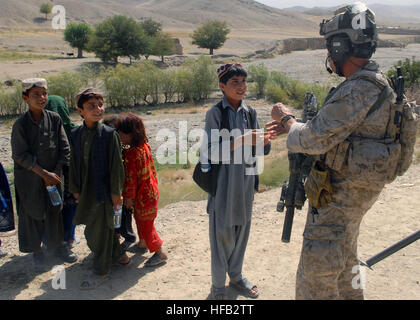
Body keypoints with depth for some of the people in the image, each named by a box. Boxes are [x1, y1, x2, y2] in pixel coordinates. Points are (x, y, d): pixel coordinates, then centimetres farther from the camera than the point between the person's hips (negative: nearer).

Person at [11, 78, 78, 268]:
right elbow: (20, 155, -12)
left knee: (54, 212, 13)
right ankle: (36, 250, 28)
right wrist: (44, 173, -15)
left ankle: (56, 245, 33)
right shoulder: (20, 124, -11)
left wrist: (55, 173, -8)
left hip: (53, 177, 2)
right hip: (29, 179, -2)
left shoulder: (54, 119, -3)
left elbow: (64, 149, -1)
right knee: (32, 213, 9)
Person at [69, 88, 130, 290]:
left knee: (100, 230, 2)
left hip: (103, 191, -6)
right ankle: (118, 255, 39)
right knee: (98, 228, 17)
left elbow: (116, 165, -10)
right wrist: (75, 189, 11)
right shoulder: (76, 134, 3)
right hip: (86, 192, 6)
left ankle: (101, 271, 19)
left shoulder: (109, 134, -12)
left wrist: (115, 192, -10)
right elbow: (74, 163, 10)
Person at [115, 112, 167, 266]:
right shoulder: (145, 146, 0)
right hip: (150, 189, 9)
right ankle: (143, 243, 45)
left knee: (145, 224, 4)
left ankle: (160, 253, 14)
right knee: (140, 219, 26)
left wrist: (128, 197, -12)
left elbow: (130, 178, -22)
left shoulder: (131, 154, -27)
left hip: (143, 195, -9)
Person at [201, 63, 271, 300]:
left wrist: (264, 141, -12)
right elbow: (213, 152, -15)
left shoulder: (250, 112, 6)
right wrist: (241, 140, -26)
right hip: (223, 178, -5)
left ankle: (236, 275, 33)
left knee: (242, 228, 14)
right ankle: (218, 285, 18)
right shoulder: (215, 113, -8)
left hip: (246, 178, 5)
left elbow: (256, 148, 10)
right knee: (222, 231, 3)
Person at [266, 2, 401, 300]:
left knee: (317, 268, -1)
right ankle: (350, 293, 45)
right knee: (344, 255, 27)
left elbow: (316, 139, -25)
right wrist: (294, 126, 11)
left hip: (343, 191, -10)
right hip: (356, 185, 10)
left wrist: (287, 119, -7)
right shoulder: (373, 82, 8)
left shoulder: (360, 89, -25)